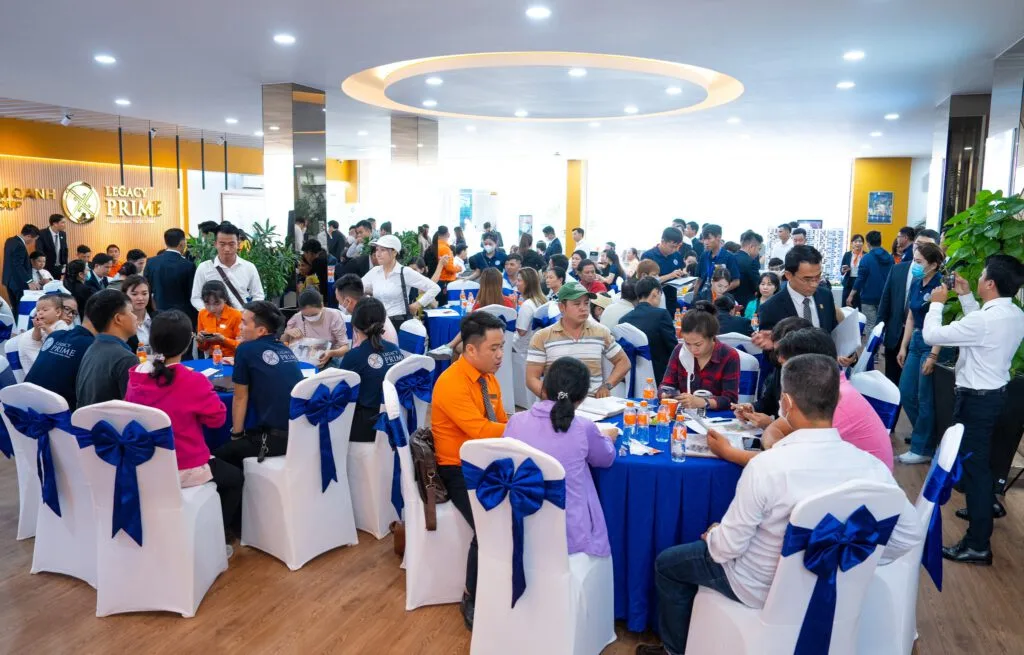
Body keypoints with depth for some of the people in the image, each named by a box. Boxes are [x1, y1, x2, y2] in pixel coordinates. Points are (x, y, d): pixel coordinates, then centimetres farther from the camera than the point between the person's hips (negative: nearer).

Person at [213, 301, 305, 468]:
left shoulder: (246, 349, -4)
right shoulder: (285, 349, 13)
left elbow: (240, 398, 5)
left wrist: (236, 435, 16)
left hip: (277, 437, -7)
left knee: (222, 455, 9)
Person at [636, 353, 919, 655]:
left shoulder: (768, 465, -33)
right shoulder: (872, 466, -19)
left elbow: (728, 547, -24)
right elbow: (909, 536, -8)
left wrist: (713, 536, -1)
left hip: (760, 588, -5)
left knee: (667, 563, 19)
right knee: (715, 538, 32)